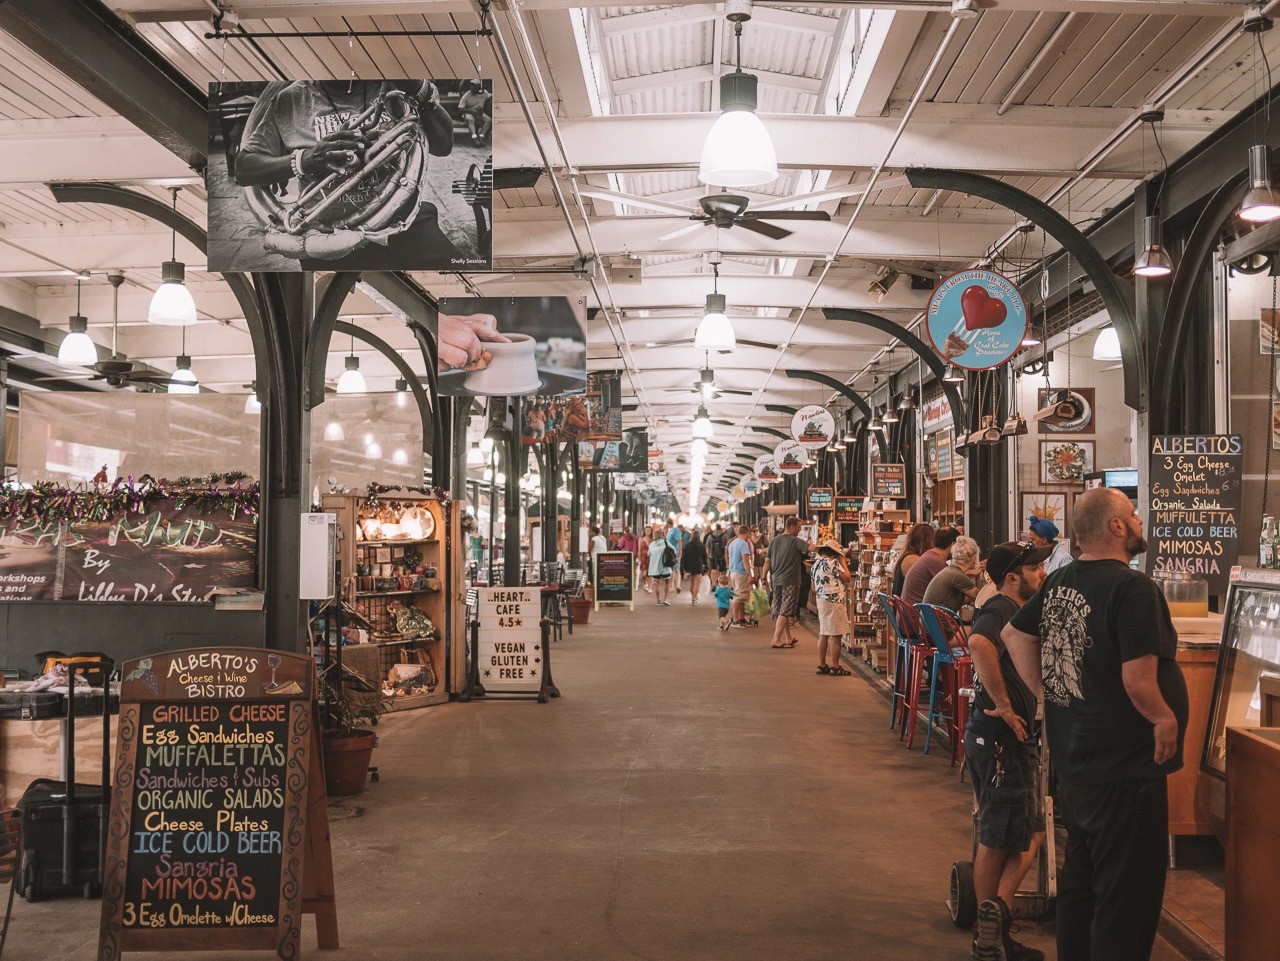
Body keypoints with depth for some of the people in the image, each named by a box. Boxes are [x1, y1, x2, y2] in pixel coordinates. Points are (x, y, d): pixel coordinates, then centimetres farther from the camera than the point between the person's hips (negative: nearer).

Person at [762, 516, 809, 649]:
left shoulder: (775, 540, 8)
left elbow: (767, 560, 10)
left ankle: (788, 638, 22)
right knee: (785, 612, -3)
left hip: (775, 580, 7)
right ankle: (776, 639, -7)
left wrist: (765, 577, 16)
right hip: (790, 580, -7)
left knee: (780, 611, 13)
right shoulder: (795, 541, -10)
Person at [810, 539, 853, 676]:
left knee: (823, 634, 13)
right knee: (836, 635, -3)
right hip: (834, 601, -9)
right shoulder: (832, 562, -14)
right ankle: (835, 667, 0)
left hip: (821, 600, 9)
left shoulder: (816, 563, 13)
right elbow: (847, 578, -13)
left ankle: (822, 665, 16)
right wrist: (843, 562, -3)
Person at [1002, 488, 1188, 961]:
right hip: (1125, 770, -8)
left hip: (1073, 762, 8)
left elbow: (1014, 634, 15)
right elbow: (1138, 680, -28)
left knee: (1078, 880, 22)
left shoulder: (1059, 581, 4)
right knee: (1127, 895, 3)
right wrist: (1164, 718, -10)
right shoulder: (1132, 588, -21)